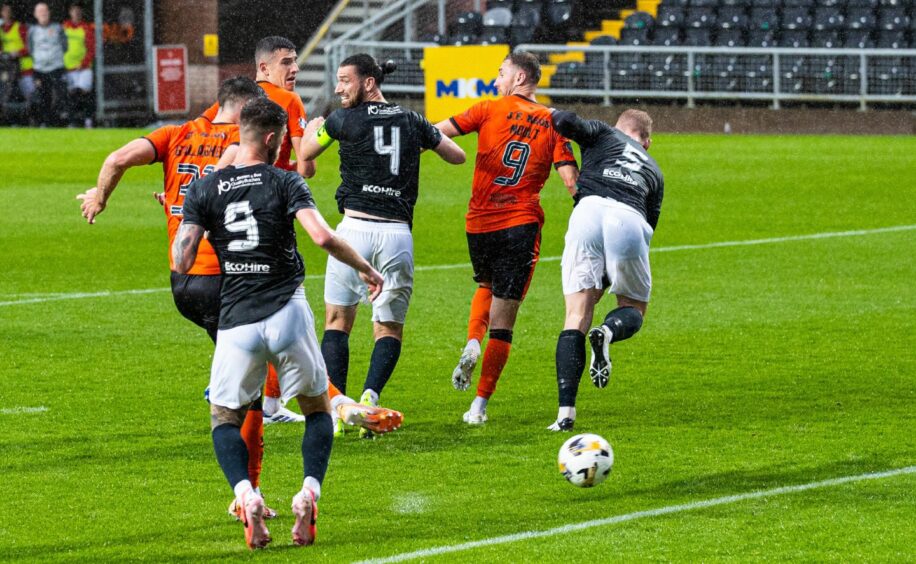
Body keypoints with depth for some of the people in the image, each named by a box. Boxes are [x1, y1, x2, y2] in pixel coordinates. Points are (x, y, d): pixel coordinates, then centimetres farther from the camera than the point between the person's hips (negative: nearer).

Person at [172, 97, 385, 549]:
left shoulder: (203, 191, 4)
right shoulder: (285, 183, -2)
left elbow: (182, 262, -1)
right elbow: (323, 237, -14)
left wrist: (179, 219, 18)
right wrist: (367, 269, 0)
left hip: (236, 323, 1)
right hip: (287, 312, -1)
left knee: (224, 416, 15)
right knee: (318, 409, 18)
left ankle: (246, 496, -12)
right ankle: (308, 495, -4)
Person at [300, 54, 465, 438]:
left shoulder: (345, 120, 1)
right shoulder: (412, 122, 11)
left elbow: (305, 154, 17)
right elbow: (457, 156, 24)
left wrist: (312, 127, 37)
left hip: (355, 228, -2)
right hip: (398, 232, 2)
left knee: (337, 321, 10)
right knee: (390, 330, 10)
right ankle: (370, 396, -12)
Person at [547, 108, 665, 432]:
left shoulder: (604, 134, 28)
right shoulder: (654, 171, 35)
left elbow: (567, 123, 8)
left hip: (589, 210, -1)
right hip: (630, 221, 1)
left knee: (576, 316, 2)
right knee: (634, 308, 21)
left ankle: (566, 413, -9)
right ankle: (608, 332, -17)